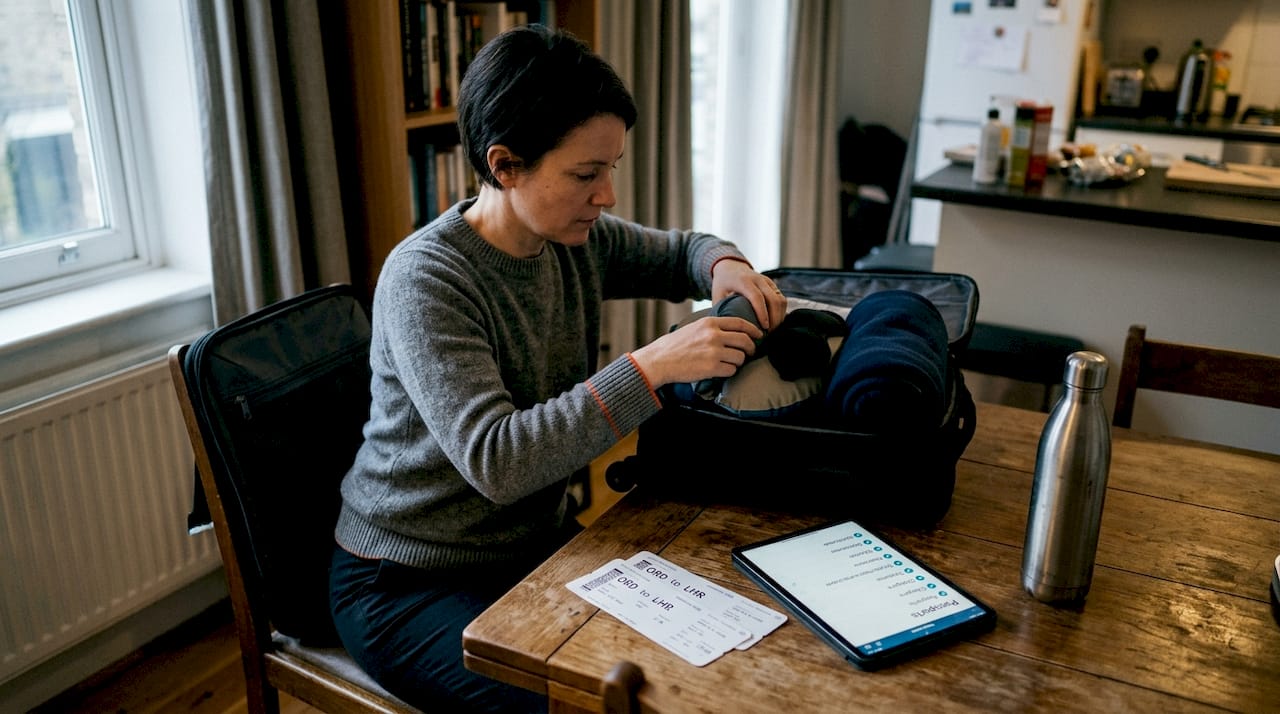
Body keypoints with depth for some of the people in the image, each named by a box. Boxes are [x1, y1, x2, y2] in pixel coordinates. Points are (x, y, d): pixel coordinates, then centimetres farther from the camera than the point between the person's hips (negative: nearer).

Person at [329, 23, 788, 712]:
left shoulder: (577, 239, -4)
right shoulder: (424, 279, -24)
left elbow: (677, 252, 14)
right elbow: (495, 460, -32)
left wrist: (724, 264, -10)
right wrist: (651, 367, -36)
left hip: (536, 543, 6)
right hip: (412, 582, -6)